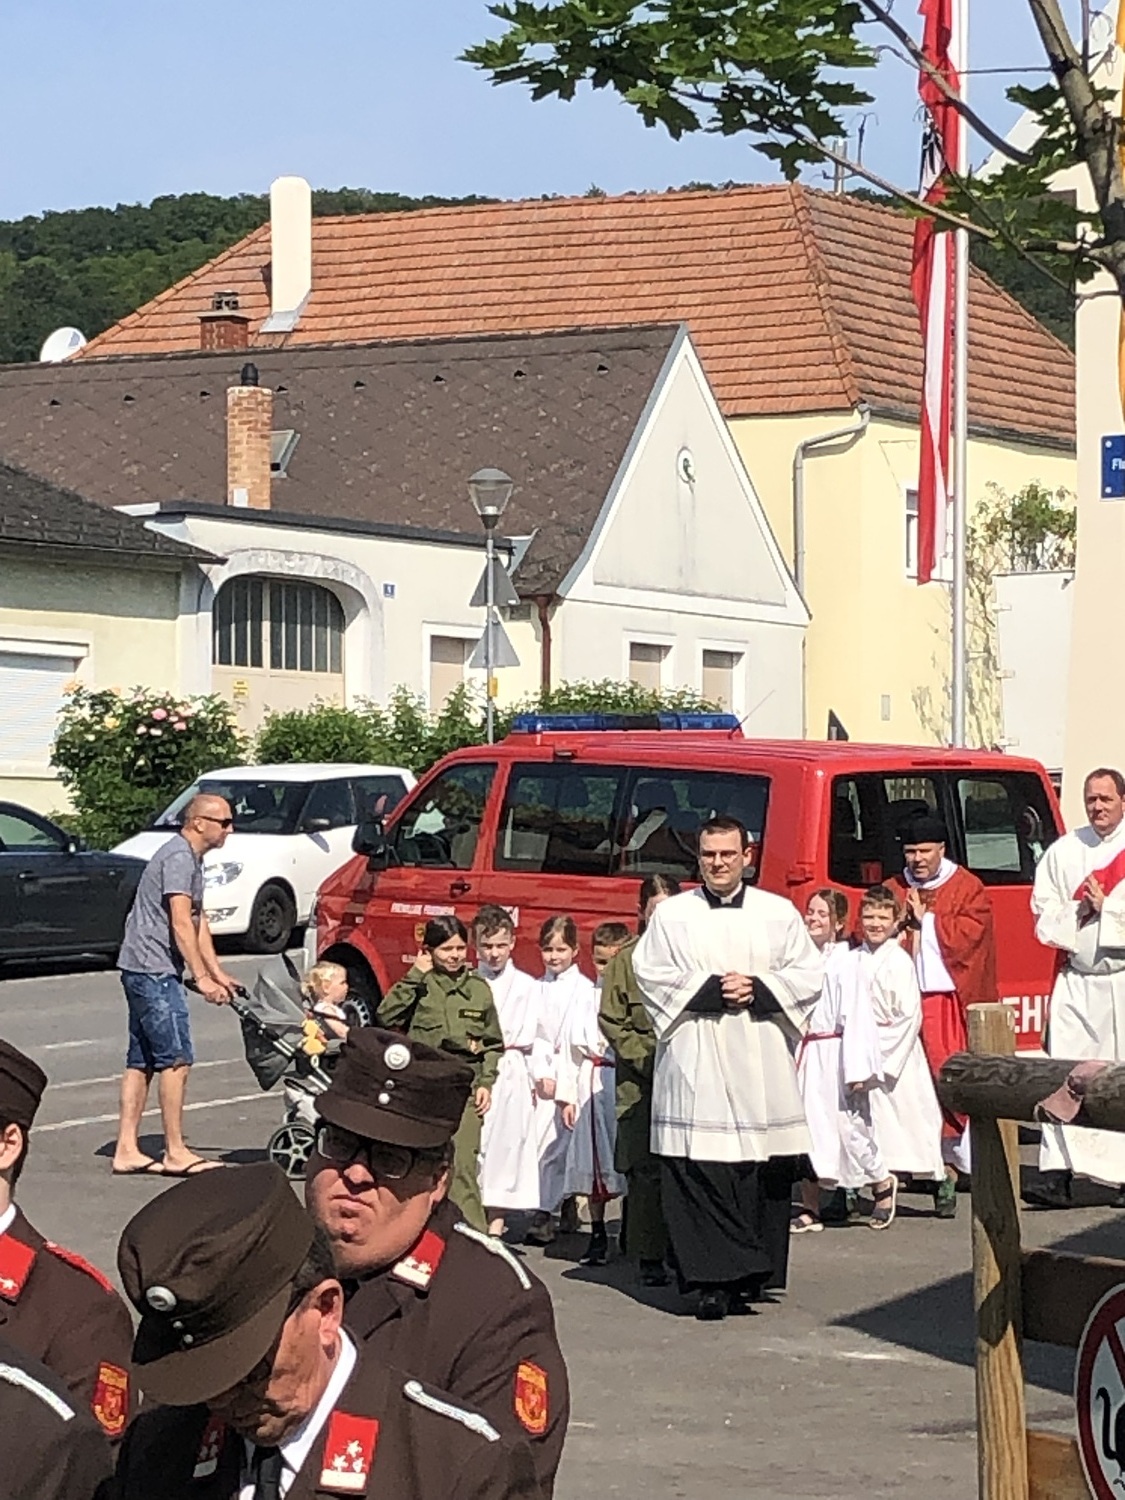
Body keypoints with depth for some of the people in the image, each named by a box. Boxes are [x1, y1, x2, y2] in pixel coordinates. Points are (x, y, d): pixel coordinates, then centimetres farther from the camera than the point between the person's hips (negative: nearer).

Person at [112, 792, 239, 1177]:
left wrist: (218, 973, 16)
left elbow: (198, 923, 21)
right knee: (176, 1059, -8)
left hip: (143, 970, 11)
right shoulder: (178, 857, -14)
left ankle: (127, 1151, 11)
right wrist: (202, 978, -20)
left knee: (142, 1061, 10)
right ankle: (175, 1153, -5)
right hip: (153, 970, -11)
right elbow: (181, 925, -20)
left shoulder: (191, 858, 19)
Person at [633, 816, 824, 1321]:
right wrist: (711, 990, -10)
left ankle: (755, 1273, 10)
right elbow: (650, 973, 1)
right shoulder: (671, 914, 8)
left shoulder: (779, 913, 11)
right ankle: (714, 1281, -8)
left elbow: (809, 973, 8)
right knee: (699, 1173, -9)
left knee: (765, 1171, -1)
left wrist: (757, 989, -8)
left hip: (763, 1065, 1)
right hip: (695, 1065, -1)